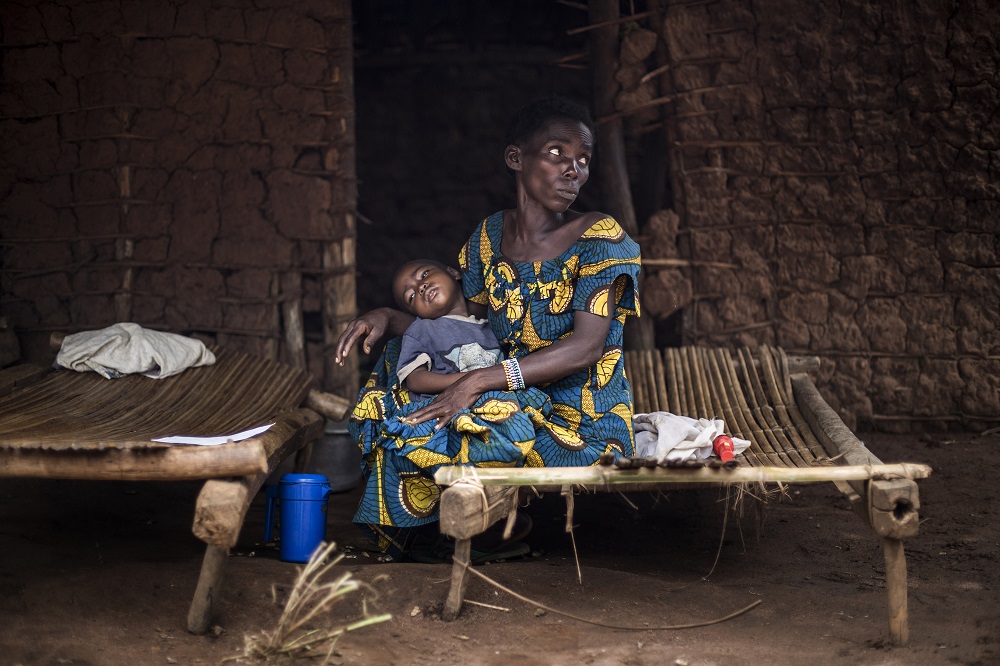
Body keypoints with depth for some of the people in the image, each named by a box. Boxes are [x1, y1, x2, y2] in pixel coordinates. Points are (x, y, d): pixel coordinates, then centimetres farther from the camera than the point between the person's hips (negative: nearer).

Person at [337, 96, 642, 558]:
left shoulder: (600, 238, -11)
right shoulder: (489, 237, 7)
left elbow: (586, 347, -22)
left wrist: (478, 381, -30)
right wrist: (389, 319, -6)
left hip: (583, 429, -6)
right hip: (513, 409, 6)